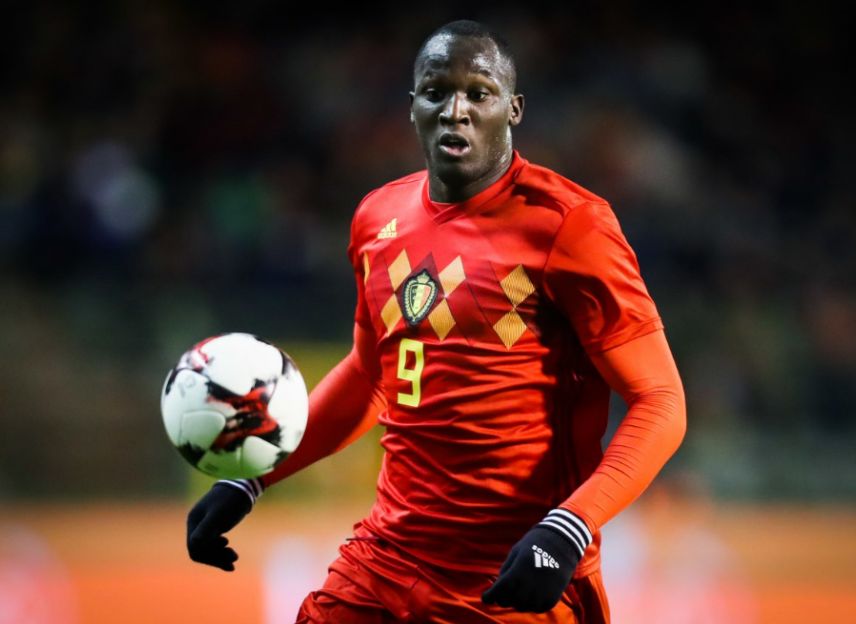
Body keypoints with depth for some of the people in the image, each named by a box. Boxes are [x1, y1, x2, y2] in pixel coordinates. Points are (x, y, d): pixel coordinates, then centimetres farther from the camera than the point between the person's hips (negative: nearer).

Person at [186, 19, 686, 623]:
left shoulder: (564, 225, -11)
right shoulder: (378, 219, 8)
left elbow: (660, 403, -13)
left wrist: (569, 529, -26)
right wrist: (250, 479, 17)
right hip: (386, 566, 5)